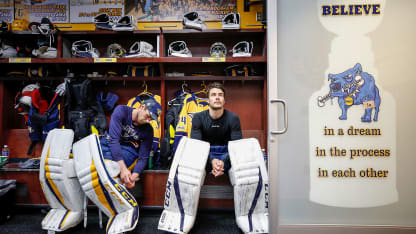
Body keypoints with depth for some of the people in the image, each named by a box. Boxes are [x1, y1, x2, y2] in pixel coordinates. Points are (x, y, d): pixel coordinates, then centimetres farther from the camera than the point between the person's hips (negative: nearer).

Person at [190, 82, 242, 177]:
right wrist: (211, 161, -34)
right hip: (206, 154, 0)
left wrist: (223, 162, -35)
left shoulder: (233, 118, -9)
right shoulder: (198, 118, -9)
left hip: (226, 153, 0)